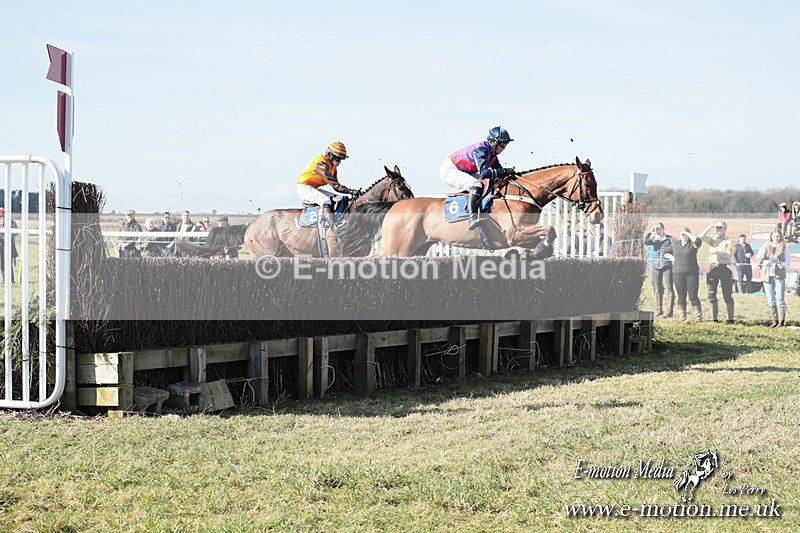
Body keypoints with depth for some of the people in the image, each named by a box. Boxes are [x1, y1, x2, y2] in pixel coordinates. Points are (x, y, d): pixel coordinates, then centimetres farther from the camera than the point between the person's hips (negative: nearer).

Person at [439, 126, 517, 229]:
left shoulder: (492, 154, 4)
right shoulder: (480, 150, -26)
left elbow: (499, 170, 6)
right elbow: (484, 172, -36)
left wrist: (512, 173, -14)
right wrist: (507, 171, -36)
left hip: (463, 172, 10)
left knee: (491, 182, 6)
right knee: (476, 185, -31)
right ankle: (472, 219, -42)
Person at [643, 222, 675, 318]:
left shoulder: (670, 239, 1)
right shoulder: (654, 239, 11)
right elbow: (645, 241, -5)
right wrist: (650, 231, -11)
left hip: (667, 266, -4)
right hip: (655, 266, 4)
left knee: (669, 288, -8)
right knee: (657, 289, 9)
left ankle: (669, 311, -10)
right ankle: (659, 310, 17)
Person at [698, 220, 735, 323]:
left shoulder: (728, 241, 3)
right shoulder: (712, 239, 13)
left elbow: (728, 255, -8)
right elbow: (700, 237, -3)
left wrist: (717, 251, -21)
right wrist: (710, 226, -3)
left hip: (725, 267, -4)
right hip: (713, 267, 4)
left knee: (727, 295, -3)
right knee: (711, 294, 4)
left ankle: (730, 319, 0)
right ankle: (714, 318, 11)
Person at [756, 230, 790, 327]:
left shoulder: (784, 248, 7)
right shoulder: (766, 246, 8)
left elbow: (787, 263, 7)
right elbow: (758, 258, -5)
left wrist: (779, 263, -13)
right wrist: (764, 249, -20)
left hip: (779, 276, -2)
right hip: (767, 275, 2)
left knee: (780, 299, -12)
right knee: (771, 301, 2)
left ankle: (781, 321, -17)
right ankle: (775, 321, 7)